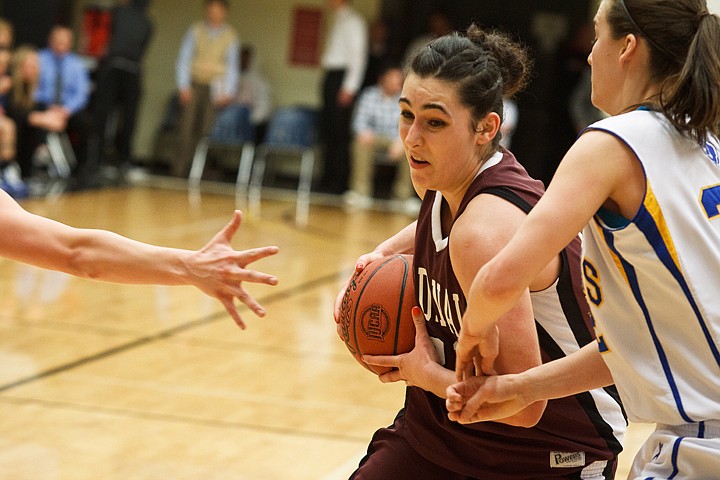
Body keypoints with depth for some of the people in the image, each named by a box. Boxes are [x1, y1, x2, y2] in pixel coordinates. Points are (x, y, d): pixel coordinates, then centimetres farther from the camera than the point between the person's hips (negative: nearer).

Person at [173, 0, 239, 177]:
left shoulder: (230, 36, 6)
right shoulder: (195, 31, 6)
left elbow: (232, 66, 7)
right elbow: (184, 59, 5)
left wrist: (228, 92, -3)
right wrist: (183, 86, -4)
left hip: (214, 89, 0)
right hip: (194, 85, 0)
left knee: (205, 131, -6)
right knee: (187, 128, -7)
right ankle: (180, 168, -6)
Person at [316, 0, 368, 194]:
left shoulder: (352, 21, -8)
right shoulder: (338, 21, 18)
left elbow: (357, 56, -14)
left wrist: (349, 88, -19)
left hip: (342, 76, -9)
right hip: (330, 76, 9)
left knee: (340, 133, -8)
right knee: (327, 132, 9)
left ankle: (339, 183, -6)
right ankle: (328, 180, 14)